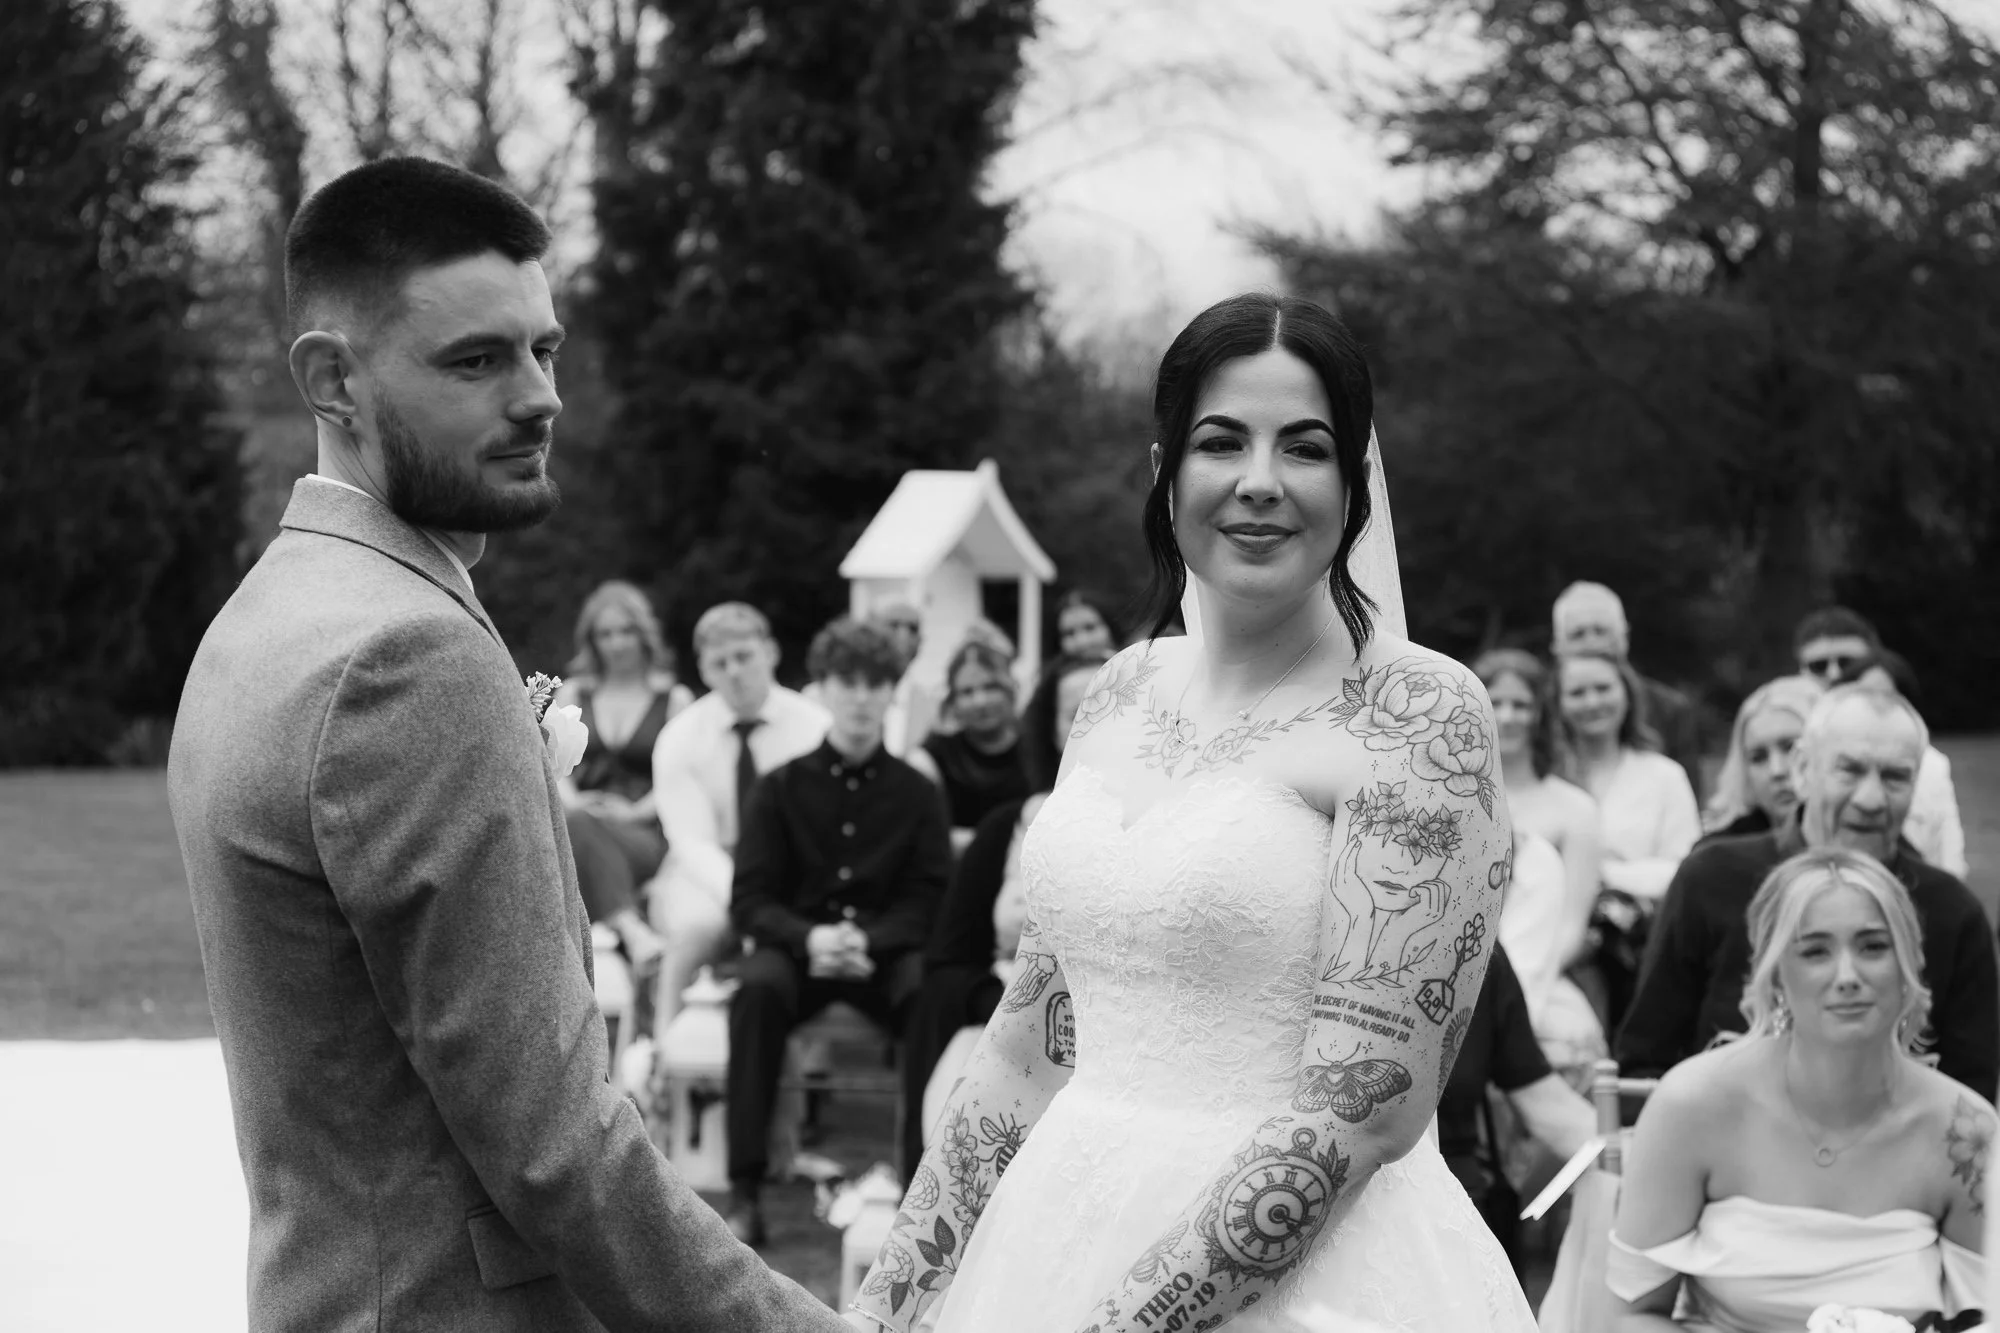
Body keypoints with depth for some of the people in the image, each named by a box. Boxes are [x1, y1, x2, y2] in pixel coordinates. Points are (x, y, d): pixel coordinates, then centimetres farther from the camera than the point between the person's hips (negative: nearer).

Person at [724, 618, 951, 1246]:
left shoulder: (916, 793, 6)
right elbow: (750, 899, 1)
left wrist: (867, 941, -19)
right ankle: (745, 1195, -33)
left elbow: (928, 901, 1)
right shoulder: (781, 788, 6)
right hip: (796, 944, 0)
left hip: (885, 950, 0)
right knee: (758, 989, -34)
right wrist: (810, 937, -19)